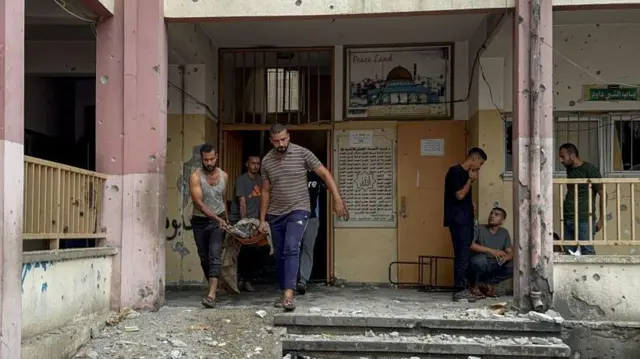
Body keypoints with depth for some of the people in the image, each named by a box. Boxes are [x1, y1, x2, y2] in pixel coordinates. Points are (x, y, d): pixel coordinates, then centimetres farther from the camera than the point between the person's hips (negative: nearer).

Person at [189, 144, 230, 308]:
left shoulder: (223, 176, 0)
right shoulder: (196, 177, -14)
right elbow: (198, 203, -22)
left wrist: (226, 221, 20)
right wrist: (217, 218, -32)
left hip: (219, 221, 0)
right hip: (200, 221, 0)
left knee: (215, 256, -15)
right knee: (204, 257, 11)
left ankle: (212, 294, -24)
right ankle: (214, 286, 31)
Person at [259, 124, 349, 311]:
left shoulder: (302, 153, -8)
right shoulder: (266, 161, 3)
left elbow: (325, 174, -7)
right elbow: (266, 192, 10)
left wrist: (338, 200, -15)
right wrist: (262, 220, 8)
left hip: (297, 210, -4)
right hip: (275, 214, 4)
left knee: (291, 249, -22)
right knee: (280, 255, 9)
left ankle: (289, 294, -26)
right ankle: (285, 293, 21)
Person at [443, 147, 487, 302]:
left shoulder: (465, 173, 18)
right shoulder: (455, 171, -11)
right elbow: (460, 195, -18)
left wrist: (471, 203, 11)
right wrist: (471, 179, -8)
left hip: (465, 219, 10)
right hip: (458, 219, -9)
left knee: (463, 254, 8)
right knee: (462, 254, -11)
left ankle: (462, 287, 11)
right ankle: (460, 290, -10)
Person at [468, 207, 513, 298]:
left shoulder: (504, 233, 6)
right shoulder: (479, 229, -9)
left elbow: (510, 253, -1)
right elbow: (469, 244, -26)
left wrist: (505, 257, -26)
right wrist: (491, 251, -35)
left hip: (493, 268, 5)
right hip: (478, 265, -4)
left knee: (513, 266, -19)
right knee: (480, 259, -37)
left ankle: (485, 284, -2)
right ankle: (475, 285, -9)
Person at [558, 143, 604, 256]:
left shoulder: (590, 170, -7)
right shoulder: (569, 169, 14)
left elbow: (602, 194, -6)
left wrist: (601, 219, -9)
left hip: (584, 220, -7)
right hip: (567, 220, 7)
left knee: (587, 253, -6)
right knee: (569, 253, 6)